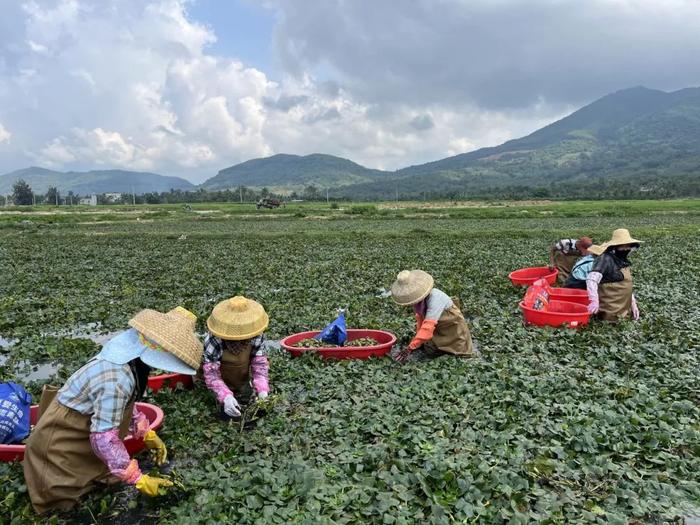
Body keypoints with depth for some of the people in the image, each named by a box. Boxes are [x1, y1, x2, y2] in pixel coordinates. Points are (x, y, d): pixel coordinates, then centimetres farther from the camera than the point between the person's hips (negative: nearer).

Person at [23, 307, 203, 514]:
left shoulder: (129, 355, -10)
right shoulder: (116, 381, -37)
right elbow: (103, 438, -31)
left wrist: (147, 434, 3)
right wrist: (138, 479, -23)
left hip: (83, 426, 8)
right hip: (60, 446, -8)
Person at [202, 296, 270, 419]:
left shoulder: (256, 337, -27)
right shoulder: (213, 341, -36)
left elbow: (260, 363, -20)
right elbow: (211, 373, -32)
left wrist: (262, 390, -35)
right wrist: (226, 397, -47)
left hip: (243, 384, 3)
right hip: (223, 385, -3)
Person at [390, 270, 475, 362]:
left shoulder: (435, 298, -36)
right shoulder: (418, 297, -16)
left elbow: (428, 326, -43)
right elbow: (420, 318, 1)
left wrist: (410, 347, -46)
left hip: (452, 329, -6)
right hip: (437, 330, 6)